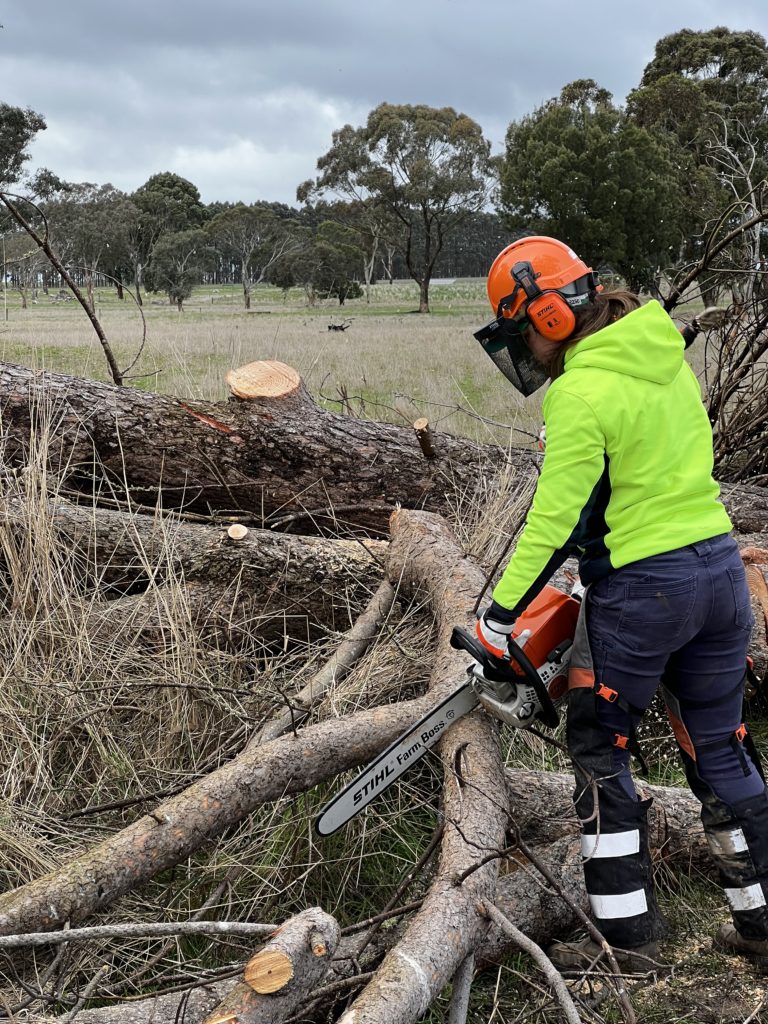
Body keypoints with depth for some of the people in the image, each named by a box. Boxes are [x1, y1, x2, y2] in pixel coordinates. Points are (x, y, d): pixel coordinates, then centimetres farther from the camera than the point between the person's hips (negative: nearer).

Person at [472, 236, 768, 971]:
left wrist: (501, 615, -9)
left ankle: (628, 943, 12)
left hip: (643, 587, -8)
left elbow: (555, 516, -17)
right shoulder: (663, 354, 8)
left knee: (600, 755, 8)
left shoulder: (579, 393, -17)